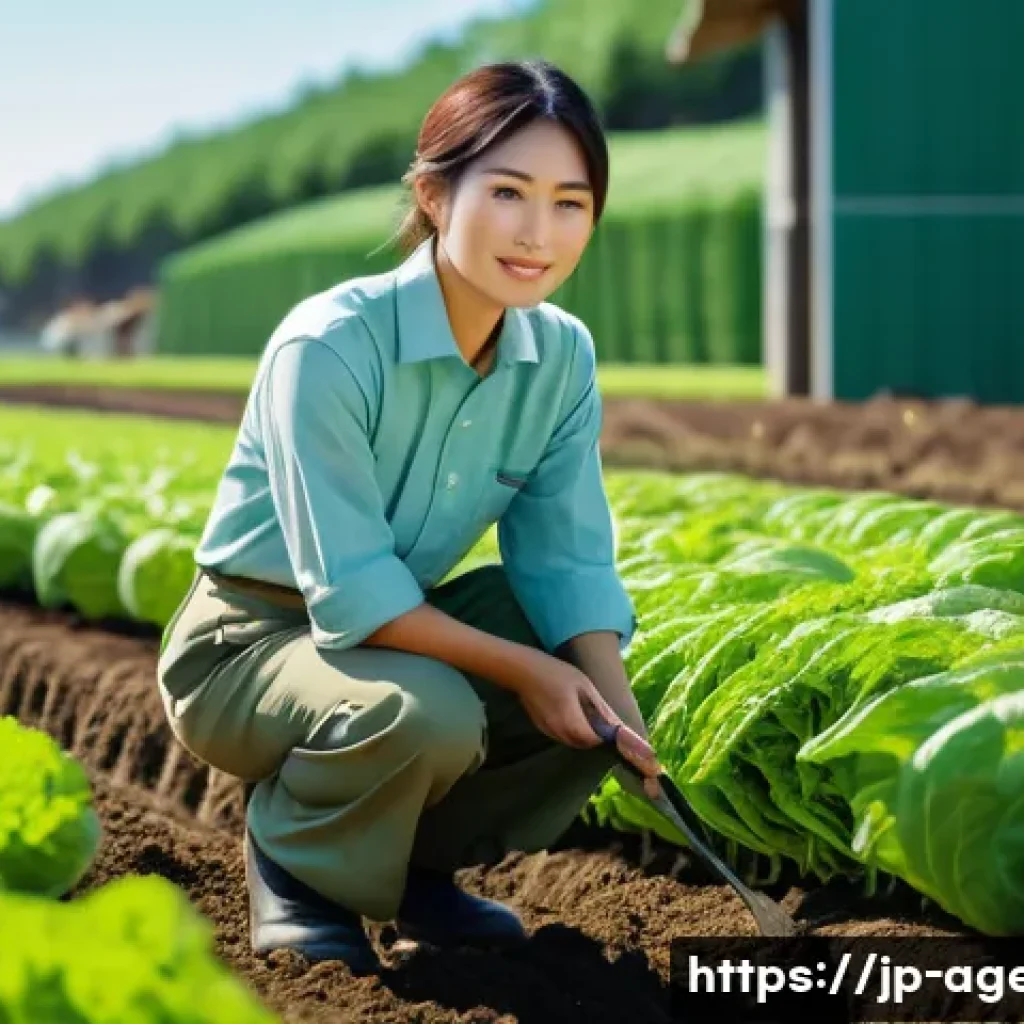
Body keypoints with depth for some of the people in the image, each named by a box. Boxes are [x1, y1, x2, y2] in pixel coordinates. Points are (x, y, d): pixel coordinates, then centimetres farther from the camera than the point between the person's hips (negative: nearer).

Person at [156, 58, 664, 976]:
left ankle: (421, 859, 11)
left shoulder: (563, 356, -8)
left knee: (594, 694, -12)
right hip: (250, 640, -7)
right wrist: (521, 669, -26)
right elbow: (352, 593, -27)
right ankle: (293, 857, -3)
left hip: (404, 623, 7)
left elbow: (568, 556, -7)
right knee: (426, 715, -35)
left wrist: (611, 696, -24)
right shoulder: (329, 347, -28)